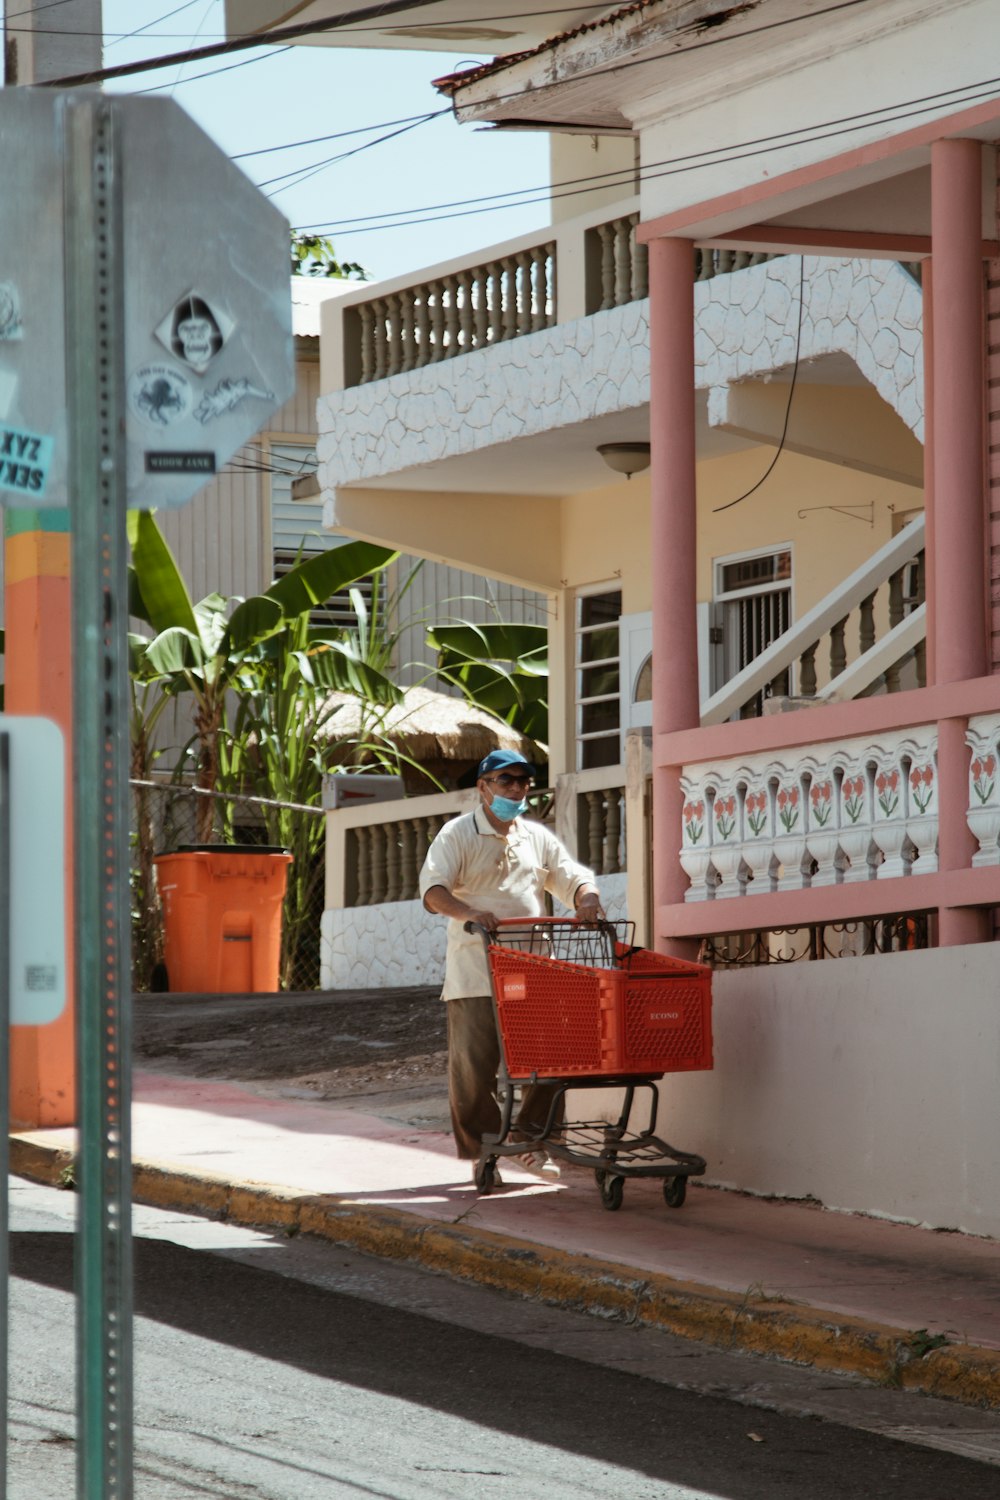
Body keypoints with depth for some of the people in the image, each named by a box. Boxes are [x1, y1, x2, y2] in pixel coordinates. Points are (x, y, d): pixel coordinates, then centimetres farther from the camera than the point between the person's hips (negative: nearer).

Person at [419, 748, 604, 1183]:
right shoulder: (458, 835, 1)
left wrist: (587, 900, -10)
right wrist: (468, 911, -31)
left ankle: (530, 1141, 15)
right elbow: (433, 889, -11)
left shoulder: (538, 838, 18)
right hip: (475, 969, -4)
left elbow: (572, 878, 16)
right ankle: (480, 1150, 4)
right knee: (473, 1064, -6)